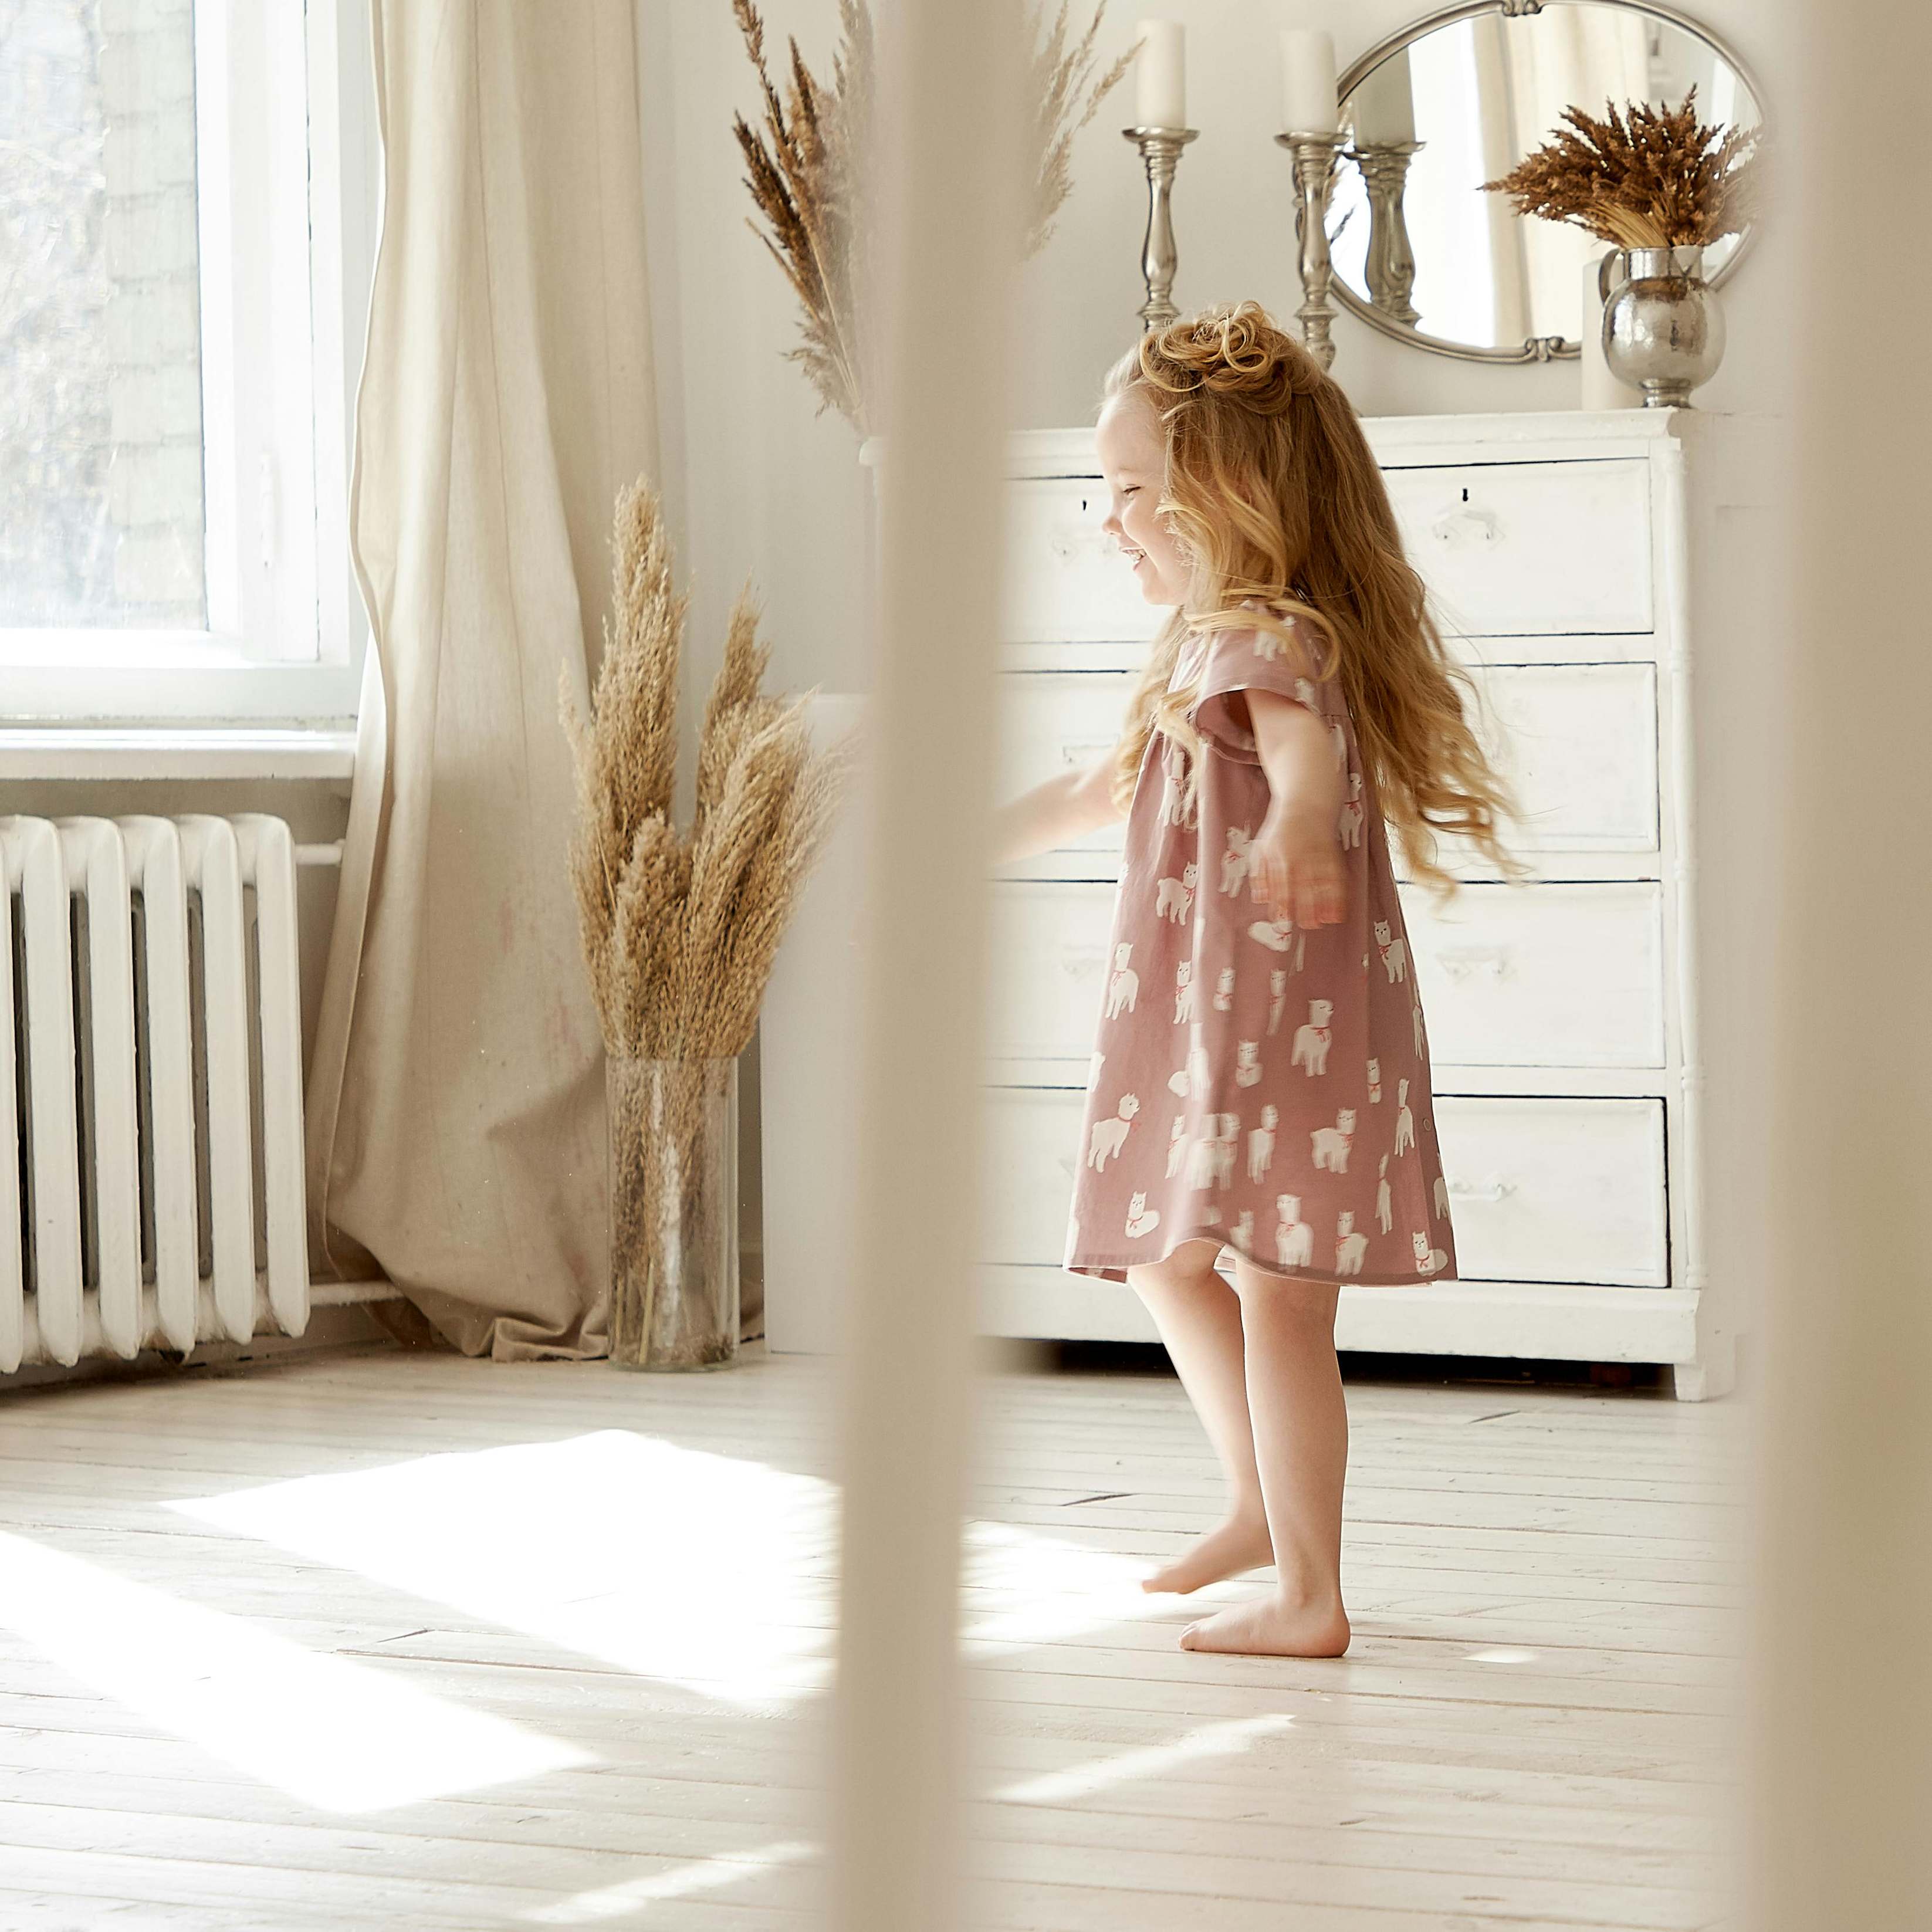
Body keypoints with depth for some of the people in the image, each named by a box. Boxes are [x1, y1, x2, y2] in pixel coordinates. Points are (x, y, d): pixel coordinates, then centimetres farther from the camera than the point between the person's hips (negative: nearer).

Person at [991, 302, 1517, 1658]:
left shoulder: (1264, 641, -18)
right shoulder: (1203, 645, 14)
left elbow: (1302, 745, -41)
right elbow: (1117, 789, 30)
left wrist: (1297, 823, -63)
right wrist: (993, 837, 40)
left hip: (1282, 1027, -11)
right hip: (1201, 1026, 11)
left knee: (1277, 1298, -7)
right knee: (1163, 1259, 23)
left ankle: (1309, 1598, -2)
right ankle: (1268, 1507, 37)